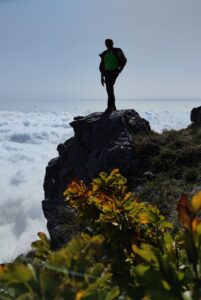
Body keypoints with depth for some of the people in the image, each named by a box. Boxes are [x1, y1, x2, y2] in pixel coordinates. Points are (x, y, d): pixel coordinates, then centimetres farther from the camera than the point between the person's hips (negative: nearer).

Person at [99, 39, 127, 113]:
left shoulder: (117, 51, 3)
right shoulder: (104, 54, 16)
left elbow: (124, 60, 1)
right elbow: (102, 66, 18)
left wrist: (120, 70, -10)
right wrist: (102, 77, 12)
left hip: (114, 71, -6)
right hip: (107, 73, 6)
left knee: (109, 87, -24)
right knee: (109, 90, 4)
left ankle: (110, 106, -28)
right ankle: (113, 107, 14)